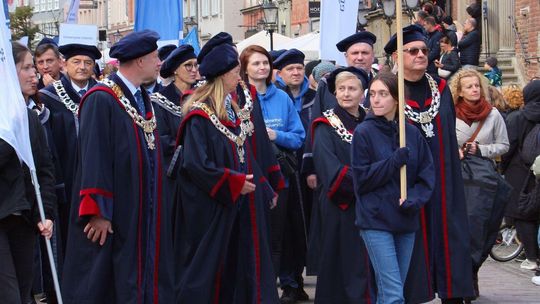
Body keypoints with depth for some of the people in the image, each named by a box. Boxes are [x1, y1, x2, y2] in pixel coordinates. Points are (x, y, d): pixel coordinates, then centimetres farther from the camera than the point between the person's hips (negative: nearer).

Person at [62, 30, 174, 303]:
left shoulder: (142, 98, 12)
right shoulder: (101, 100, -16)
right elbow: (93, 158, -20)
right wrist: (98, 211, -22)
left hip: (142, 213, 8)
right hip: (111, 218, -8)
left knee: (142, 280, 10)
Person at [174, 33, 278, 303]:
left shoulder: (232, 109, 12)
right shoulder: (200, 115, -15)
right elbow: (195, 164, -22)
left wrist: (255, 185, 7)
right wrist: (234, 183, -17)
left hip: (238, 203, 8)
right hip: (211, 208, -8)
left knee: (238, 266, 9)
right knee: (210, 269, -1)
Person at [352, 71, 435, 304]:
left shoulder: (412, 133, 6)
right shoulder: (364, 133, -4)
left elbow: (427, 174, 7)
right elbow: (361, 178, -7)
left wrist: (413, 200, -10)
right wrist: (395, 161, -15)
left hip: (406, 221, 4)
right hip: (375, 221, -4)